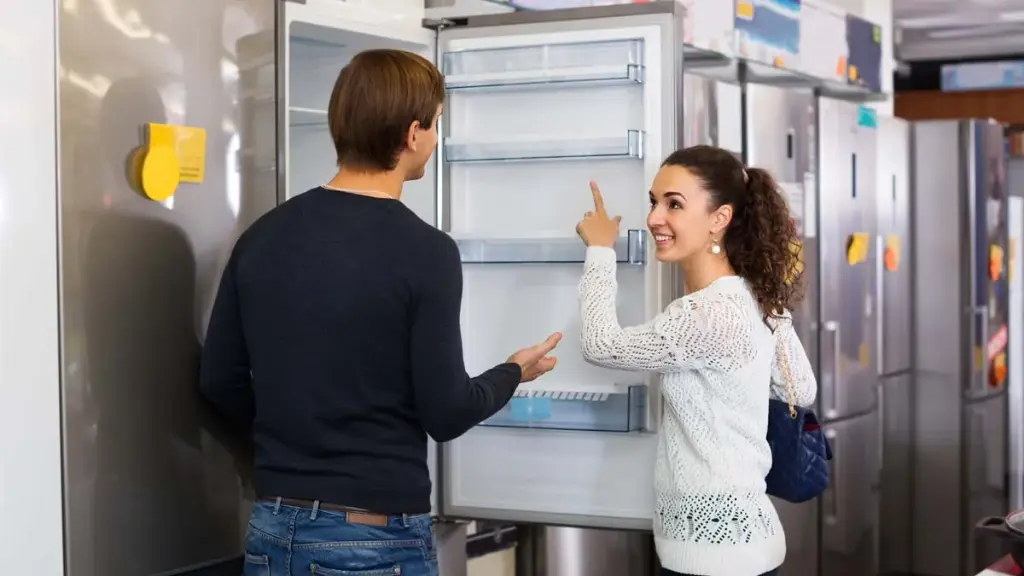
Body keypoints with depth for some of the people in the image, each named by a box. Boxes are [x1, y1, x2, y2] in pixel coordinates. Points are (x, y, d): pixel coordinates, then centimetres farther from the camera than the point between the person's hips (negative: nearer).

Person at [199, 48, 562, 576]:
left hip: (274, 529, 5)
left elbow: (220, 382, 5)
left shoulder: (263, 237, 1)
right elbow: (445, 414, -12)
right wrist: (514, 372, 6)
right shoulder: (425, 252, -15)